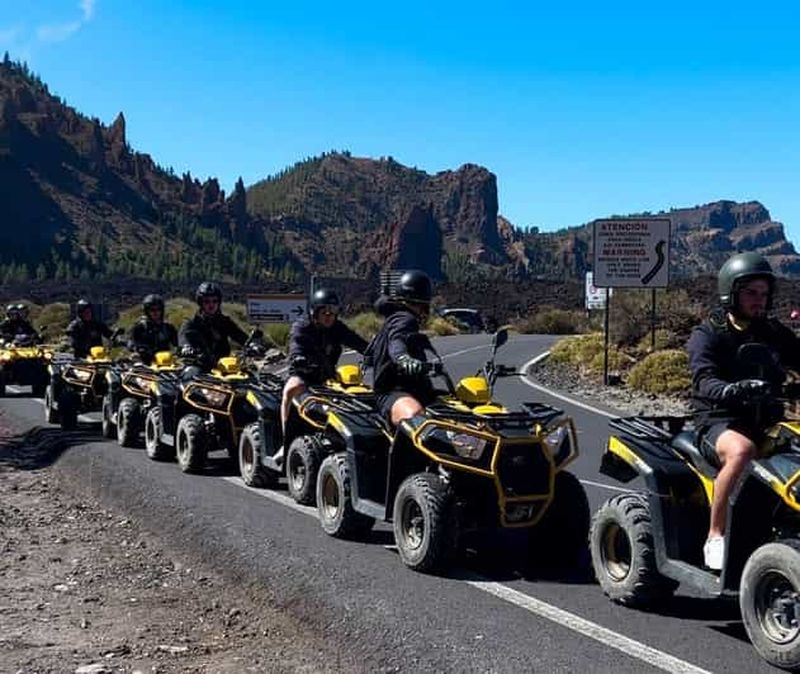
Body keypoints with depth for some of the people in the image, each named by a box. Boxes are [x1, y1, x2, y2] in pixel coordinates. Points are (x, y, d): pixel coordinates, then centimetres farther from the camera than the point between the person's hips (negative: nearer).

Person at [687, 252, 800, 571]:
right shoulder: (707, 335, -2)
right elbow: (704, 381, -19)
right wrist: (733, 390, -41)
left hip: (768, 421, 6)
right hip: (719, 422, -5)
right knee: (741, 451, -38)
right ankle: (715, 537, -27)